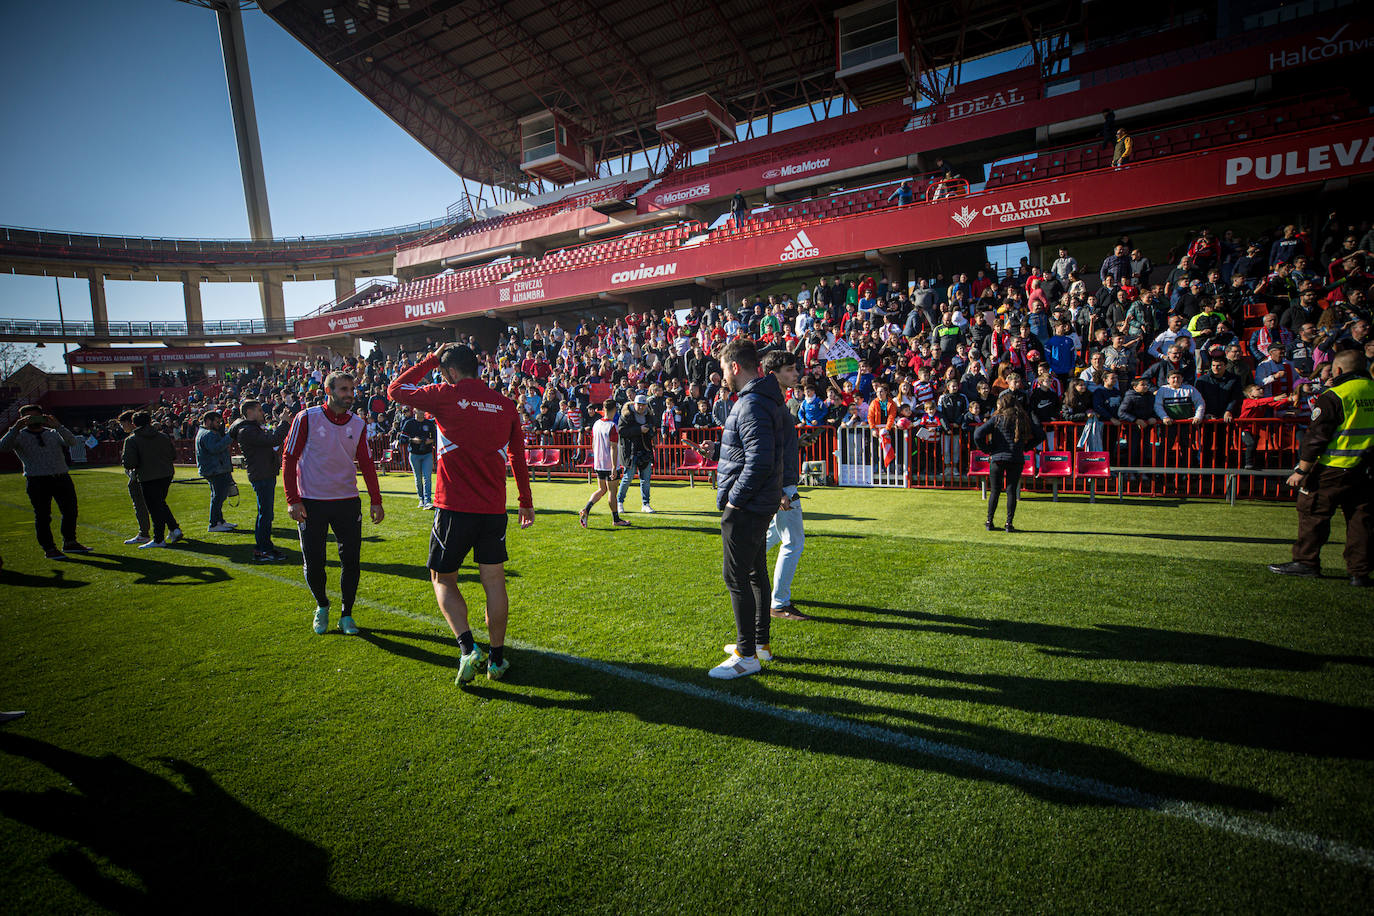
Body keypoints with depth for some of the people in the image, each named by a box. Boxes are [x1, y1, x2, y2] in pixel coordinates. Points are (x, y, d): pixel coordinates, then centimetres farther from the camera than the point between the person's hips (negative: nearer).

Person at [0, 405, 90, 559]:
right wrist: (16, 427, -22)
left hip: (62, 477, 3)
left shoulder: (53, 433, 12)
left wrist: (56, 425, -18)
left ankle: (70, 543, 24)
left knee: (70, 511, 9)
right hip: (37, 481, -3)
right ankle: (49, 549, 9)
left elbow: (71, 441, -5)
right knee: (42, 516, 0)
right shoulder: (19, 436, 6)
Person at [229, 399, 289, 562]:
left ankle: (267, 547, 25)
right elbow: (273, 439, -26)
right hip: (261, 476, -11)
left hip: (267, 475, 11)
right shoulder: (246, 431, -15)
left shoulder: (254, 428, 18)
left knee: (267, 513, 16)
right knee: (265, 514, -6)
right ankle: (260, 551, 1)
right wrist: (284, 423, -18)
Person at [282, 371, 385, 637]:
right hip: (311, 503, -2)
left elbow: (366, 463, 10)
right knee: (313, 563, 2)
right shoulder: (307, 418, -5)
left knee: (351, 560, 2)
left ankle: (346, 614, 18)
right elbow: (289, 458, -3)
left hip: (347, 502, 3)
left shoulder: (358, 424, 5)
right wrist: (292, 500, -8)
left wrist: (376, 501, 4)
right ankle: (322, 605, 30)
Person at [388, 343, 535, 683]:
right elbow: (518, 457, 12)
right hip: (494, 509, 4)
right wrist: (526, 503, 21)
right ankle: (496, 658, 19)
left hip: (455, 508, -3)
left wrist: (429, 360, 15)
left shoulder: (446, 396, -7)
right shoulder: (505, 404, 6)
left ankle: (469, 648, -2)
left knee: (442, 578, 13)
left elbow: (395, 390, 9)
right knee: (494, 581, 11)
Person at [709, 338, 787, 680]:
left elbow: (759, 462, -29)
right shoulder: (768, 399, 13)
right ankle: (760, 642, 31)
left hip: (744, 510, -11)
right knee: (756, 573, 18)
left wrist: (734, 499, -18)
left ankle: (747, 655, 7)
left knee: (737, 578, -2)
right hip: (761, 504, 11)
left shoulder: (752, 405, -20)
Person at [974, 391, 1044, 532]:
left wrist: (987, 450, 0)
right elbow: (1040, 436, 15)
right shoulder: (1024, 419, 7)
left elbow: (978, 434, -11)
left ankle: (989, 522, 10)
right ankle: (1009, 523, 3)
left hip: (998, 458, -2)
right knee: (1012, 491, 5)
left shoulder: (997, 418, -2)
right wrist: (1024, 447, 16)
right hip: (1017, 459, 2)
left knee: (995, 491, 7)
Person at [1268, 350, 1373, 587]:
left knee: (1313, 512, 5)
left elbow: (1317, 436, -13)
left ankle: (1306, 561, 12)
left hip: (1335, 468, -7)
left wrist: (1301, 470, -10)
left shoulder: (1334, 396, -12)